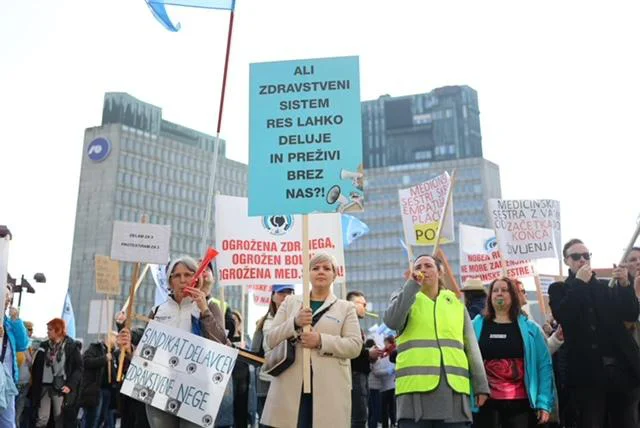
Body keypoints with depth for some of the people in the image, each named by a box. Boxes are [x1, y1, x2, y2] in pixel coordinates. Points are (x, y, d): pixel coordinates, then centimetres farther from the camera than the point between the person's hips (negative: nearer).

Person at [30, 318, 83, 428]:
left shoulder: (71, 346, -3)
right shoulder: (44, 346, 11)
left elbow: (78, 368, -5)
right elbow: (36, 367, 13)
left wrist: (70, 385, -13)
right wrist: (35, 385, 3)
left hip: (60, 387, -4)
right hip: (44, 386, 4)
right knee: (41, 419, 1)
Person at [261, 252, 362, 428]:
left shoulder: (346, 307, 12)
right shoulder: (290, 302, 16)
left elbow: (355, 346, 1)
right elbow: (270, 340, 9)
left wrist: (321, 341, -13)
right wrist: (295, 323, -9)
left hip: (330, 389, -1)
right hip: (291, 386, 1)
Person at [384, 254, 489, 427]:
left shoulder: (456, 303, 16)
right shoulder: (404, 298, 11)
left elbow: (471, 347, 15)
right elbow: (392, 322, -11)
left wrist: (481, 385, 10)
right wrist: (411, 285, -7)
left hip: (453, 388, 2)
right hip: (416, 388, -2)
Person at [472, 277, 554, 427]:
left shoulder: (530, 328, 4)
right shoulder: (477, 326, 3)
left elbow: (544, 365, 2)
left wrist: (544, 402, -5)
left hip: (520, 403, 0)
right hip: (485, 402, 0)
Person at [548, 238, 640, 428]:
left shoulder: (608, 286, 13)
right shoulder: (559, 289, 5)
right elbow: (562, 316, -13)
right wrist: (579, 283, -11)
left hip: (621, 367, 3)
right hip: (588, 372, -3)